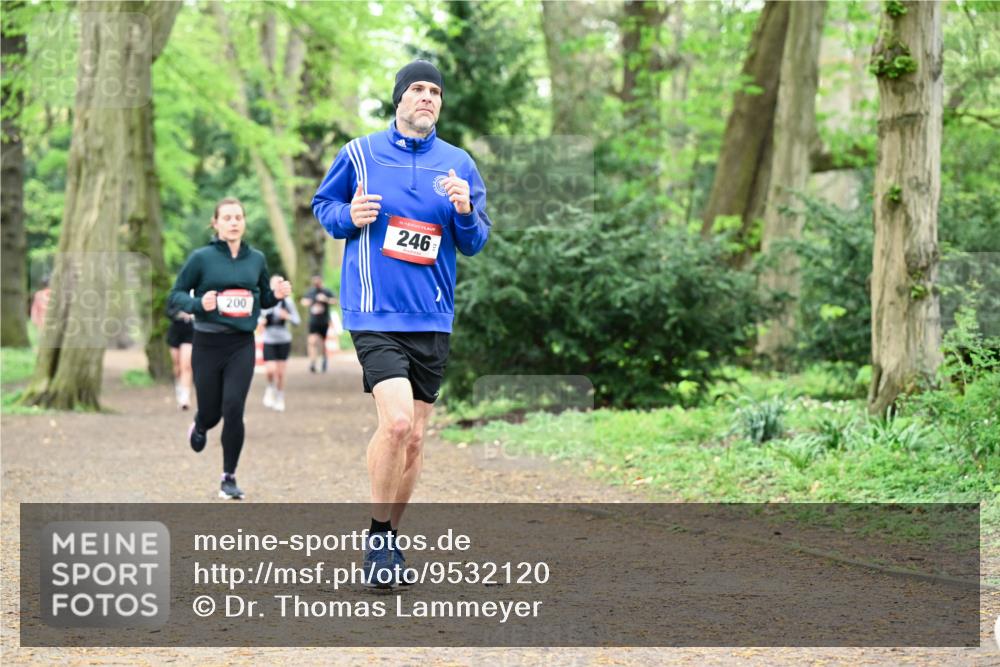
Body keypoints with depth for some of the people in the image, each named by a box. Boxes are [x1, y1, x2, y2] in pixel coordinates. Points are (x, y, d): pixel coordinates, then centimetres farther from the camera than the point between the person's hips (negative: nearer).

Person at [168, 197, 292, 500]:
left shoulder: (256, 259, 4)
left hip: (242, 345, 1)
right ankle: (200, 426, 48)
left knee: (233, 409, -11)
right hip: (207, 344, -1)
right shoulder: (202, 257, -5)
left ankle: (229, 478, 3)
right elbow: (175, 295, -2)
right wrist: (199, 303, -21)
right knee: (211, 411, 8)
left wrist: (277, 294, -6)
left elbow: (264, 299, 16)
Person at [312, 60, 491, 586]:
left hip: (432, 319, 4)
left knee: (414, 438, 7)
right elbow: (322, 204, 13)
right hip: (375, 314, -4)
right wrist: (348, 216, -8)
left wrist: (466, 213, -11)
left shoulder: (458, 164, 8)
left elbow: (475, 243, 11)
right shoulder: (359, 154, 2)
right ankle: (377, 537, -3)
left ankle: (389, 536, 25)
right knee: (397, 422, -20)